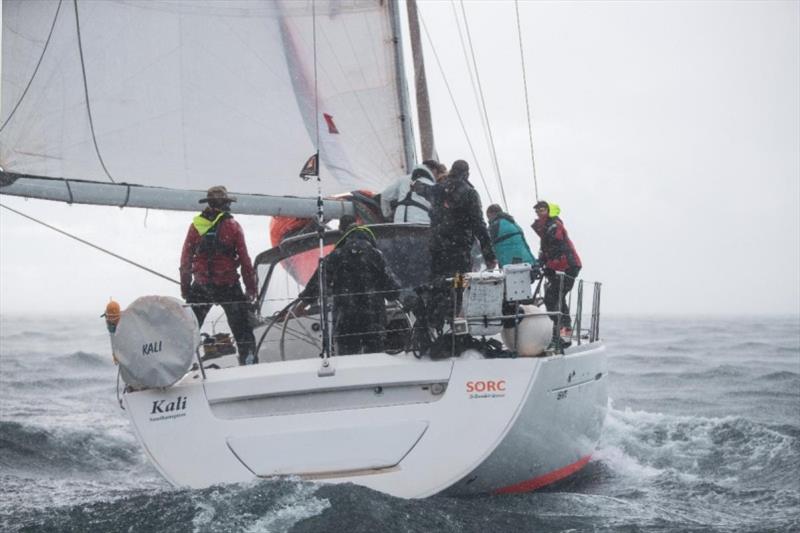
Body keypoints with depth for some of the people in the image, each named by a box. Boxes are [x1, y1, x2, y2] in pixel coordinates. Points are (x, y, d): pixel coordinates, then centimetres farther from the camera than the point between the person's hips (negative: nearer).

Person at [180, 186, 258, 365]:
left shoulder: (196, 226, 1)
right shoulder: (233, 226, -6)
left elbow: (185, 258, 3)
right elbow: (245, 260, -5)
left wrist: (184, 286, 10)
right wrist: (251, 287, 2)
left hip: (200, 287, 2)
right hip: (228, 286, -2)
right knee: (242, 328, 7)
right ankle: (249, 358, 4)